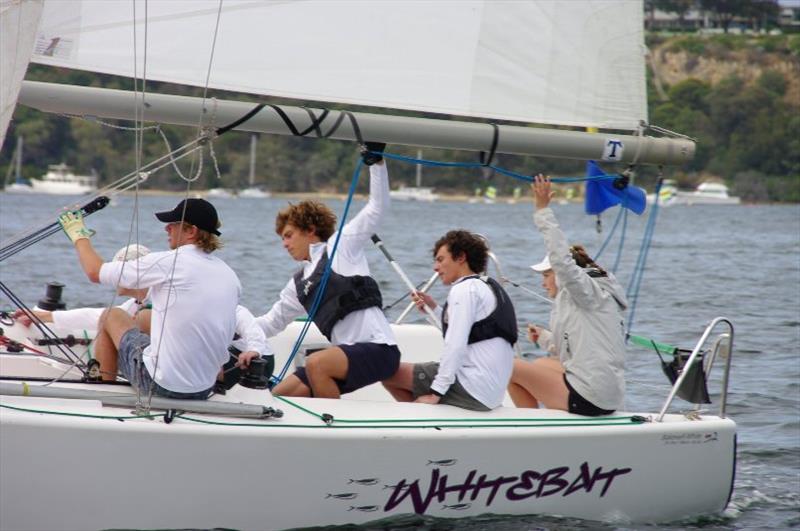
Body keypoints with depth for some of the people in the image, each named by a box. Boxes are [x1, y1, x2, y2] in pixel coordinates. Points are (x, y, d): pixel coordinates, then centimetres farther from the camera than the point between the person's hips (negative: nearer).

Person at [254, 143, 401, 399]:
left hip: (378, 348, -8)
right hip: (347, 354, 8)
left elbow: (378, 208, -2)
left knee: (316, 363, -33)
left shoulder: (342, 245, 5)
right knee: (280, 394, 1)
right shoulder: (298, 283, 24)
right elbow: (271, 322, 31)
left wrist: (376, 162, -9)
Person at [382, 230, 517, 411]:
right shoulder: (489, 287, 20)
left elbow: (455, 346, -17)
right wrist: (434, 308, 21)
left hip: (473, 389, -10)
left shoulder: (464, 289, -9)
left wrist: (435, 393, -18)